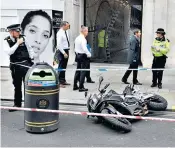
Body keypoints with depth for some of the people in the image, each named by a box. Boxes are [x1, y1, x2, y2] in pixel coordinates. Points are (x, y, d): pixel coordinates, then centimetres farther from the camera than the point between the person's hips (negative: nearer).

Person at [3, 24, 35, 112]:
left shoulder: (23, 38, -3)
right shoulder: (6, 41, -5)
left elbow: (30, 49, 7)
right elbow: (9, 52, -21)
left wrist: (31, 59, 0)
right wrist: (17, 43, -21)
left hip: (26, 64, -1)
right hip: (15, 66, 2)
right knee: (17, 86, 15)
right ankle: (17, 104, 29)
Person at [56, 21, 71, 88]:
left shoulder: (66, 32, 10)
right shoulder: (60, 33, -15)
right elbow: (59, 45, -20)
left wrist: (67, 52, 14)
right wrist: (64, 53, -21)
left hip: (66, 50, 8)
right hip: (62, 51, -8)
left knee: (64, 67, 14)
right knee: (61, 67, -3)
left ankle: (63, 80, 23)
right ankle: (59, 82, 3)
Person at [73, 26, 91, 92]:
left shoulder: (77, 38, 11)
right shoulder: (83, 39, -17)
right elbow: (84, 48, -25)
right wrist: (89, 54, -15)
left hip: (78, 55, 9)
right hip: (83, 56, -9)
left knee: (78, 71, 16)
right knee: (83, 71, -5)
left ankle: (75, 86, 22)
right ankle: (81, 87, -4)